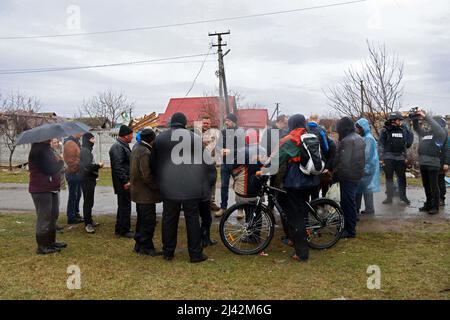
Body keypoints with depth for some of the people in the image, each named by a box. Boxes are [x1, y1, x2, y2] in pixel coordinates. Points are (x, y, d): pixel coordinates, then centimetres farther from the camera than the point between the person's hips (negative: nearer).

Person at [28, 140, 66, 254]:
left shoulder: (46, 148, 13)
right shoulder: (37, 150, -19)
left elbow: (54, 166, 17)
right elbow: (49, 169, -23)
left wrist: (58, 161, -3)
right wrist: (61, 161, -9)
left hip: (52, 188, 10)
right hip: (41, 190, -10)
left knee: (53, 216, 18)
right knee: (44, 219, -1)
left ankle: (51, 242, 31)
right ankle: (42, 246, 10)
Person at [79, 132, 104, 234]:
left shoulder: (87, 150, 14)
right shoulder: (85, 151, -17)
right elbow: (88, 166, -26)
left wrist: (97, 165, 5)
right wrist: (99, 165, -13)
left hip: (90, 179, 10)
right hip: (86, 180, -10)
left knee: (89, 201, 17)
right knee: (88, 202, -4)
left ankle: (89, 220, 28)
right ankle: (87, 224, 1)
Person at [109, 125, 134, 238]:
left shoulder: (123, 146, 18)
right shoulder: (118, 147, -17)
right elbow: (117, 166, -24)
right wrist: (125, 181, -24)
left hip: (125, 182, 11)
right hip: (123, 183, -11)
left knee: (123, 206, 17)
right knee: (125, 206, -3)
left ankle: (120, 229, 28)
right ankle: (124, 231, 7)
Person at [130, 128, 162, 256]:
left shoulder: (136, 148, 8)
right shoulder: (145, 153, -22)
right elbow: (147, 176, -24)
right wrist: (158, 187, -15)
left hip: (138, 191, 10)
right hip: (146, 193, -10)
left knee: (142, 220, 19)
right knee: (149, 221, 1)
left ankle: (139, 245, 29)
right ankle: (146, 247, 10)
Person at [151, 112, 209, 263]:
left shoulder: (160, 138, 6)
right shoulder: (194, 137, -3)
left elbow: (154, 163, 11)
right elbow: (201, 163, -2)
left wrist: (159, 182, 21)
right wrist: (204, 186, 3)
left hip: (168, 187, 3)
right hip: (191, 187, -2)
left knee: (169, 219, 10)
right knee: (192, 219, 4)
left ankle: (168, 252, 20)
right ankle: (195, 253, 9)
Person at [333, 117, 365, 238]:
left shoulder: (347, 141, -19)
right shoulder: (359, 138, 14)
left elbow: (344, 161, -24)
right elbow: (362, 159, 20)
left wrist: (335, 174, -14)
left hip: (348, 177, -10)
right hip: (357, 175, 10)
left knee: (347, 202, -4)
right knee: (350, 201, 19)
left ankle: (350, 231, 2)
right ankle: (349, 227, 30)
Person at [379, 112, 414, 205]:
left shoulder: (404, 129, 4)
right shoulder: (385, 130, -4)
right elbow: (381, 145, -4)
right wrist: (382, 158, -7)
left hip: (400, 158, 3)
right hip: (388, 158, -2)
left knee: (402, 178, 9)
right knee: (389, 178, 6)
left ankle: (403, 196, 21)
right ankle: (389, 197, 13)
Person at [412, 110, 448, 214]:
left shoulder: (440, 133, -3)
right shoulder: (425, 132, 14)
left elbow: (437, 127, -23)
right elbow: (416, 127, 23)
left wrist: (426, 116, -22)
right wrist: (415, 118, 4)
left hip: (433, 164, -6)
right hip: (422, 163, 7)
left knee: (434, 186, 0)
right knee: (426, 186, 15)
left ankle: (435, 207, 8)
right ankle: (428, 204, 26)